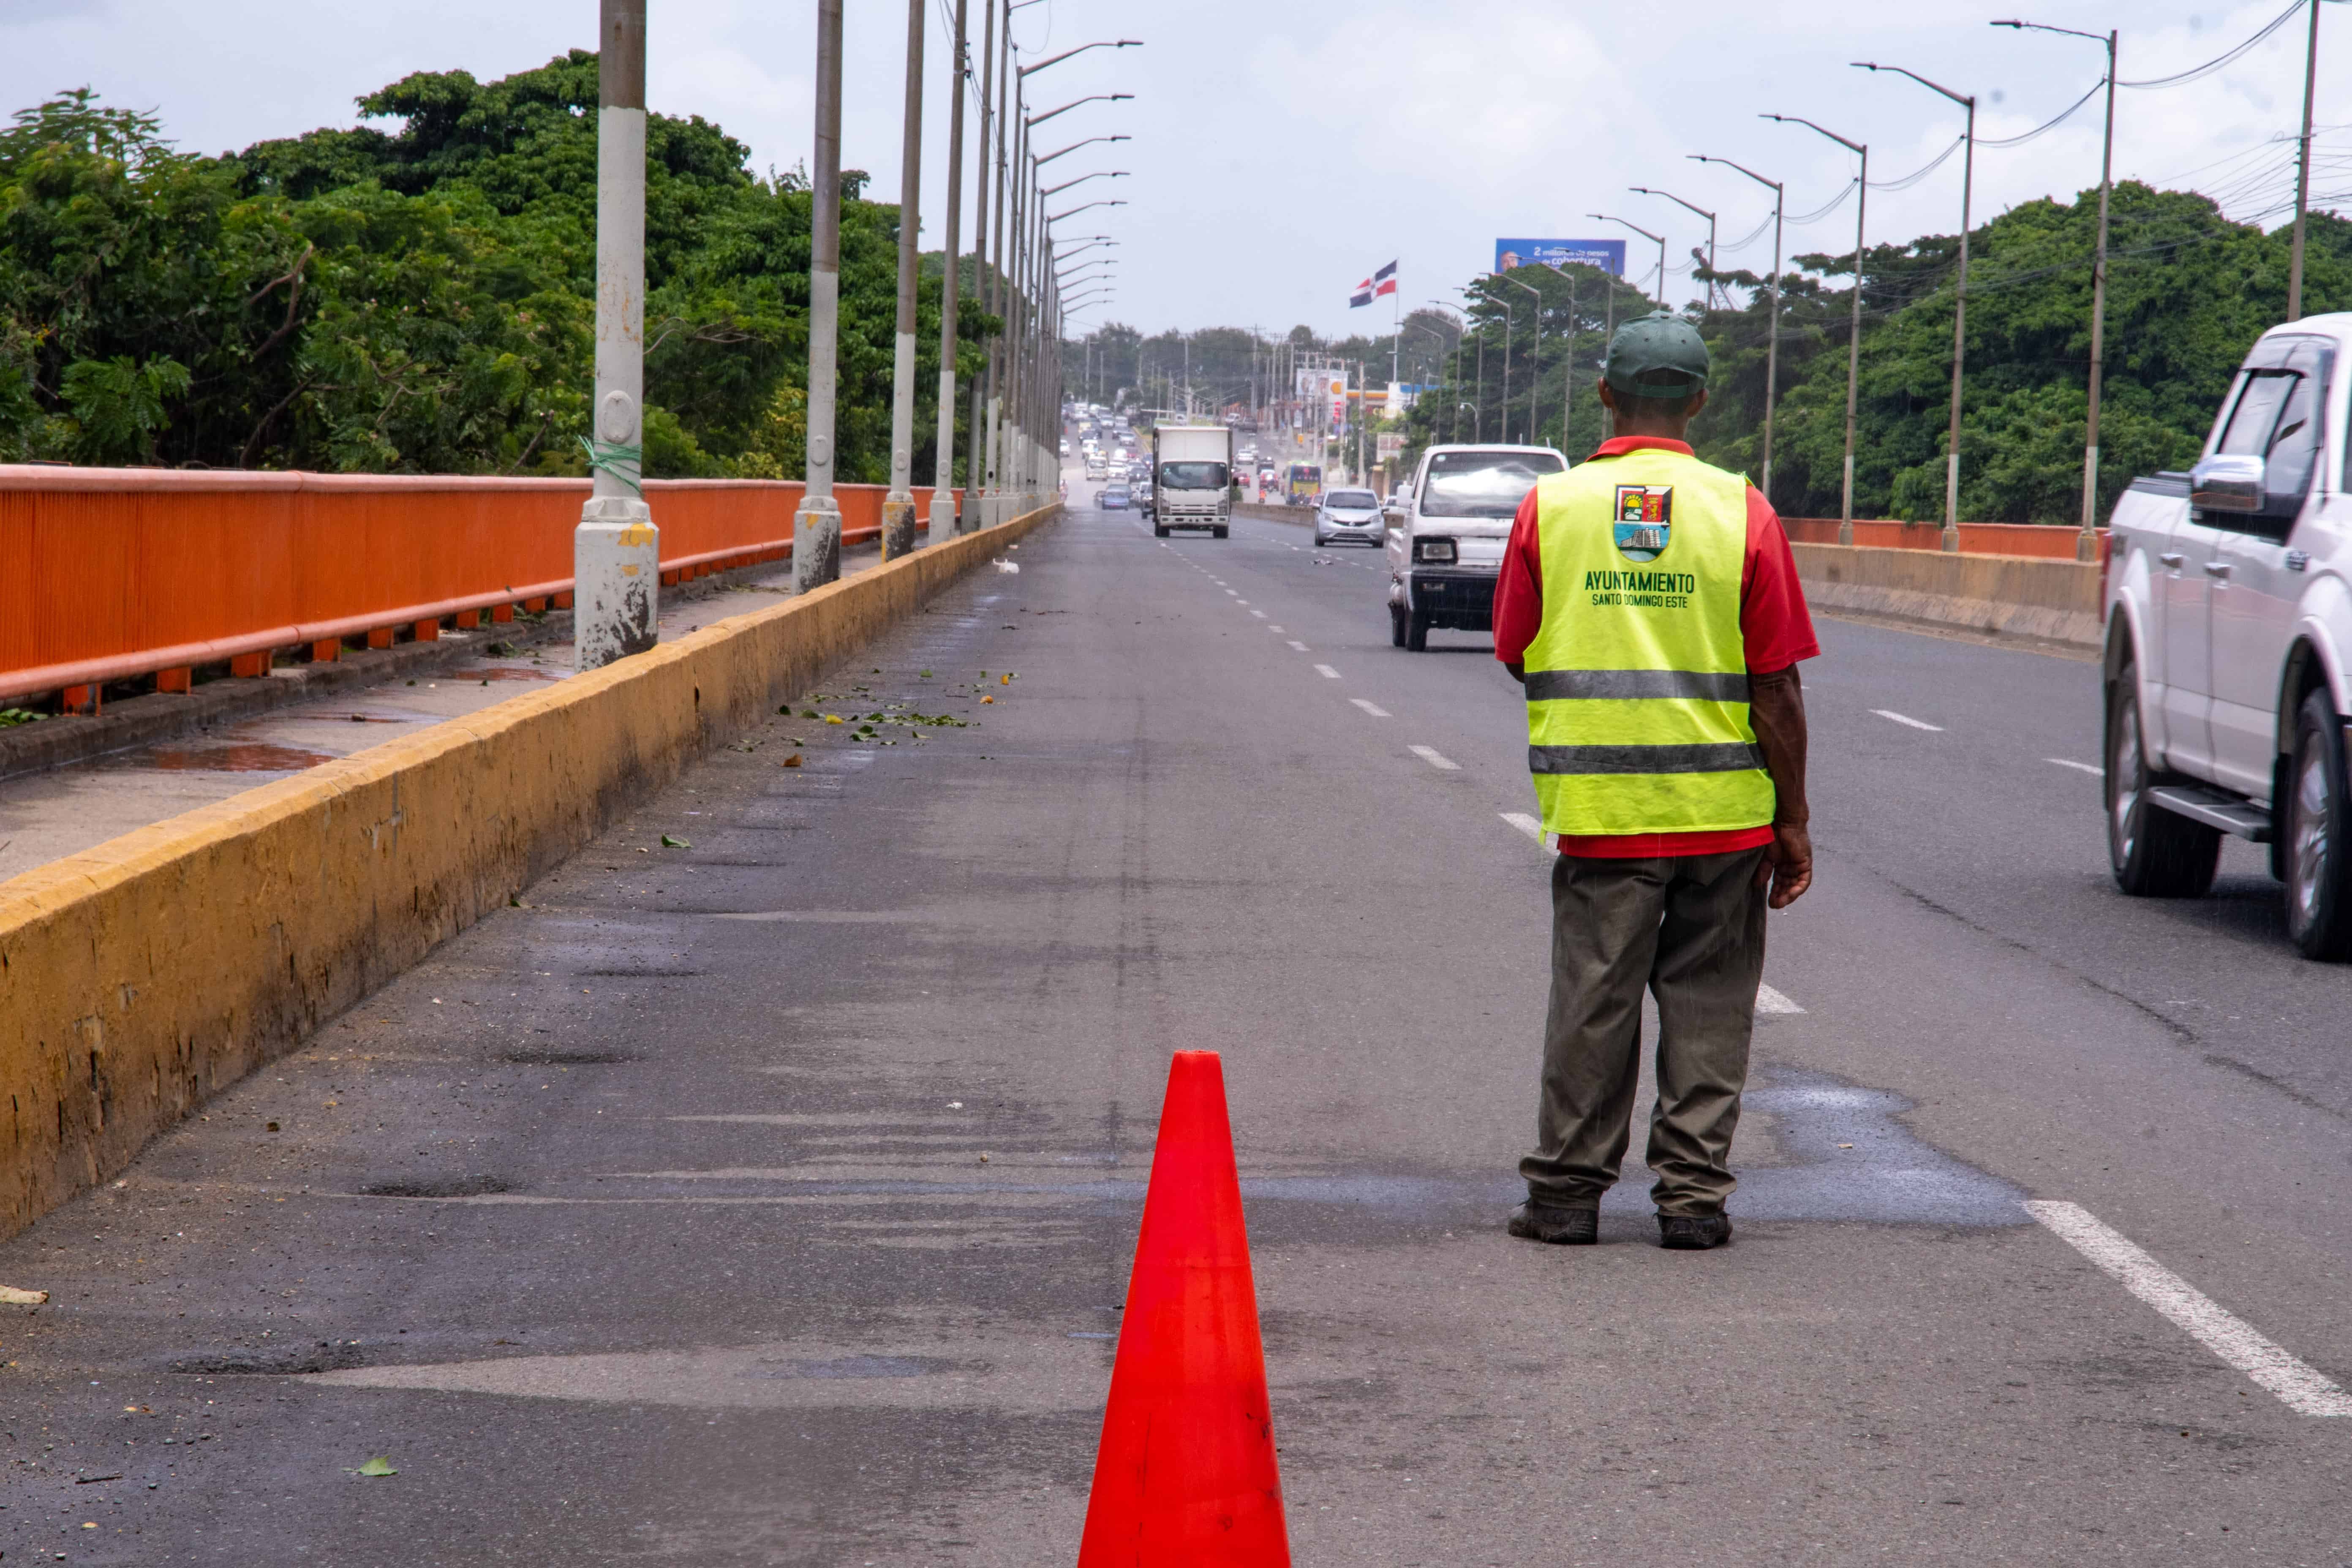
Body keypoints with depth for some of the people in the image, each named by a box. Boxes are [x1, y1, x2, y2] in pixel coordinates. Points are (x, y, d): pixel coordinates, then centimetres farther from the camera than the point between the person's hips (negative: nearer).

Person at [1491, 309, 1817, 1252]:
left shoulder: (1549, 506, -1)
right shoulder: (1741, 513, -4)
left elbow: (1517, 656, 8)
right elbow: (1777, 687, -4)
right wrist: (1793, 823, 3)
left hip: (1597, 810, 1)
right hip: (1724, 814, 0)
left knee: (1592, 1003, 8)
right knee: (1707, 1006, 8)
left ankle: (1568, 1191, 12)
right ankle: (1693, 1193, 9)